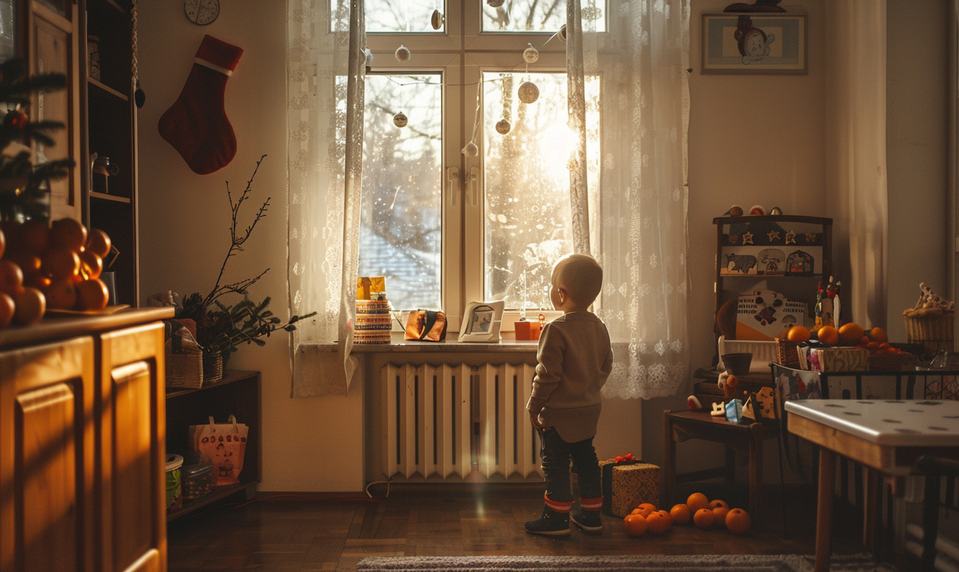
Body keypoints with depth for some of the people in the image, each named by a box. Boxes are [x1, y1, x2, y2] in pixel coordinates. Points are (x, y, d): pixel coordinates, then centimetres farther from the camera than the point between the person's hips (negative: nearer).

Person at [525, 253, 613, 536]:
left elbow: (548, 374, -20)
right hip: (590, 408, 8)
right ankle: (591, 515, 24)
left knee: (555, 463, 4)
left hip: (559, 412, -8)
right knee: (586, 460, 17)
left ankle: (556, 518, 10)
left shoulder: (556, 330, -21)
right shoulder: (599, 327, 3)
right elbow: (606, 365, 13)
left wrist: (534, 406, -10)